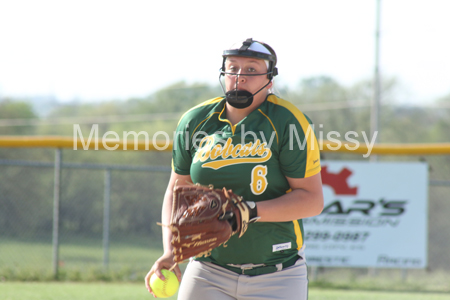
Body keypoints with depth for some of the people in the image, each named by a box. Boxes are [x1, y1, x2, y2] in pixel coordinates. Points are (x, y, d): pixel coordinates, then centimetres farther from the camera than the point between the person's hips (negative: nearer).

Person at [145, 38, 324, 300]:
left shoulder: (288, 122, -9)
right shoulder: (195, 122, 4)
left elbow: (313, 200, -12)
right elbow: (177, 190, 11)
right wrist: (169, 250, -4)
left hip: (277, 276, -3)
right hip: (208, 272, 3)